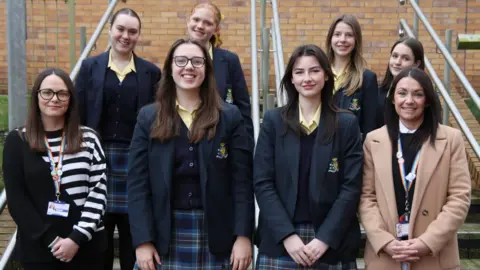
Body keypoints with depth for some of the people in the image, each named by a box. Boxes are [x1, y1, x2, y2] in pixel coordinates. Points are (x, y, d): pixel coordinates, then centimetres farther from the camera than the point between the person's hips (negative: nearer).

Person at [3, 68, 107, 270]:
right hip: (38, 250, -1)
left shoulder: (88, 138, 3)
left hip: (87, 247, 1)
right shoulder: (18, 141, 1)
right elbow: (16, 199, -3)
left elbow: (99, 190, -2)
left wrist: (77, 238, -12)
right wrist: (50, 239, -11)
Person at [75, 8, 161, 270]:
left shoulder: (151, 71, 5)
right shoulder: (90, 67, 5)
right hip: (98, 156, 0)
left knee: (133, 230, 8)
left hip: (136, 159, 0)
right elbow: (79, 115, 4)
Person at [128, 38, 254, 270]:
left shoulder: (230, 117, 2)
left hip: (215, 236, 0)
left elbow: (242, 181, -2)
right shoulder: (149, 118, 4)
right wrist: (142, 240, -7)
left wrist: (243, 235, -8)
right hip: (165, 234, 1)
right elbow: (138, 183, 0)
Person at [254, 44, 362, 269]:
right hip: (279, 241, 0)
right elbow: (262, 183, -2)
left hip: (331, 243, 0)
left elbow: (351, 187, -2)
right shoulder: (273, 121, 3)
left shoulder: (347, 124, 3)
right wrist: (287, 235, -11)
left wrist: (325, 238, -11)